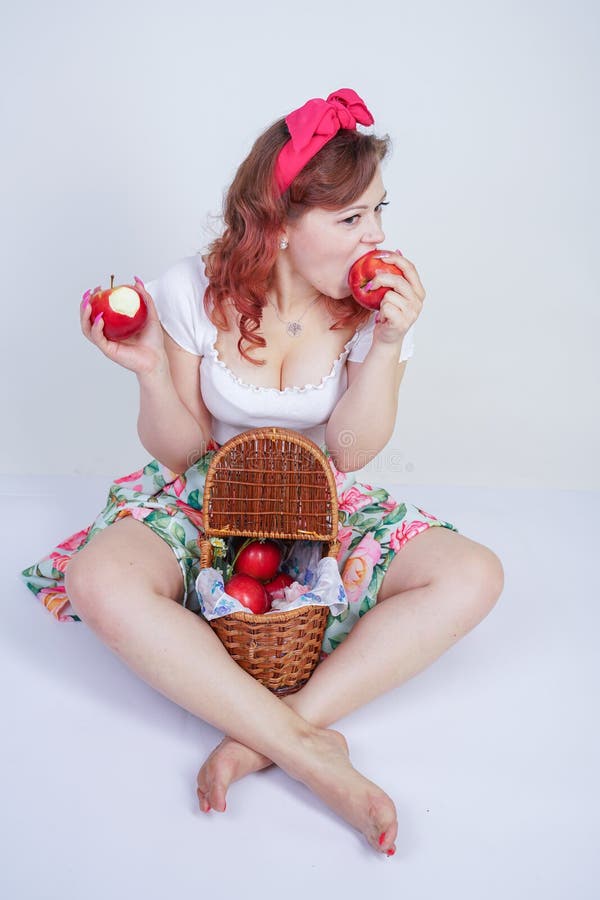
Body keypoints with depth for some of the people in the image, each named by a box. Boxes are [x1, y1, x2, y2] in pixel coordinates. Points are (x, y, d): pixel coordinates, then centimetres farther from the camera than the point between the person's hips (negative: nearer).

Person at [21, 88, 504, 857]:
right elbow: (179, 453, -8)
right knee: (100, 582, -34)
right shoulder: (193, 292, -14)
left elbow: (349, 453, -12)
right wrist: (152, 371, -27)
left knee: (474, 576, -23)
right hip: (202, 500, -1)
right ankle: (309, 751, -31)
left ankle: (269, 735, -28)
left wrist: (387, 344, -25)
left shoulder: (377, 302, -10)